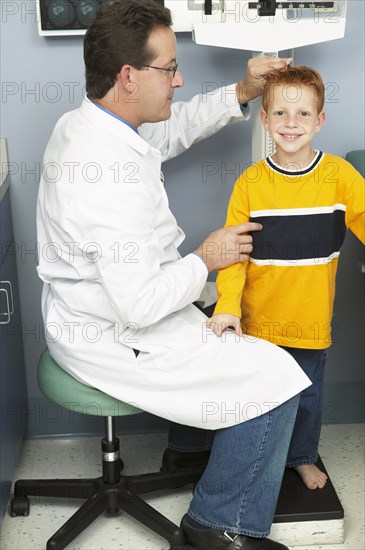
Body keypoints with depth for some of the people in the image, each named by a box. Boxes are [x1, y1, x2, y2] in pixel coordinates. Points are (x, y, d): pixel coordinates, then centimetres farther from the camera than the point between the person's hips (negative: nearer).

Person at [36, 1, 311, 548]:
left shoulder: (82, 122, -1)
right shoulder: (114, 174, -33)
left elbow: (173, 128, 17)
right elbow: (141, 304, -32)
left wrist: (242, 92, 6)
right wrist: (207, 258, -16)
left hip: (83, 311, 10)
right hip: (114, 340, -10)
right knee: (276, 377, -8)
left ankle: (190, 441, 42)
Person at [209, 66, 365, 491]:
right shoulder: (250, 183, -9)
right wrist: (227, 304, -20)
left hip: (311, 319, 1)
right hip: (258, 319, -1)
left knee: (307, 392, 19)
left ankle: (303, 457, 44)